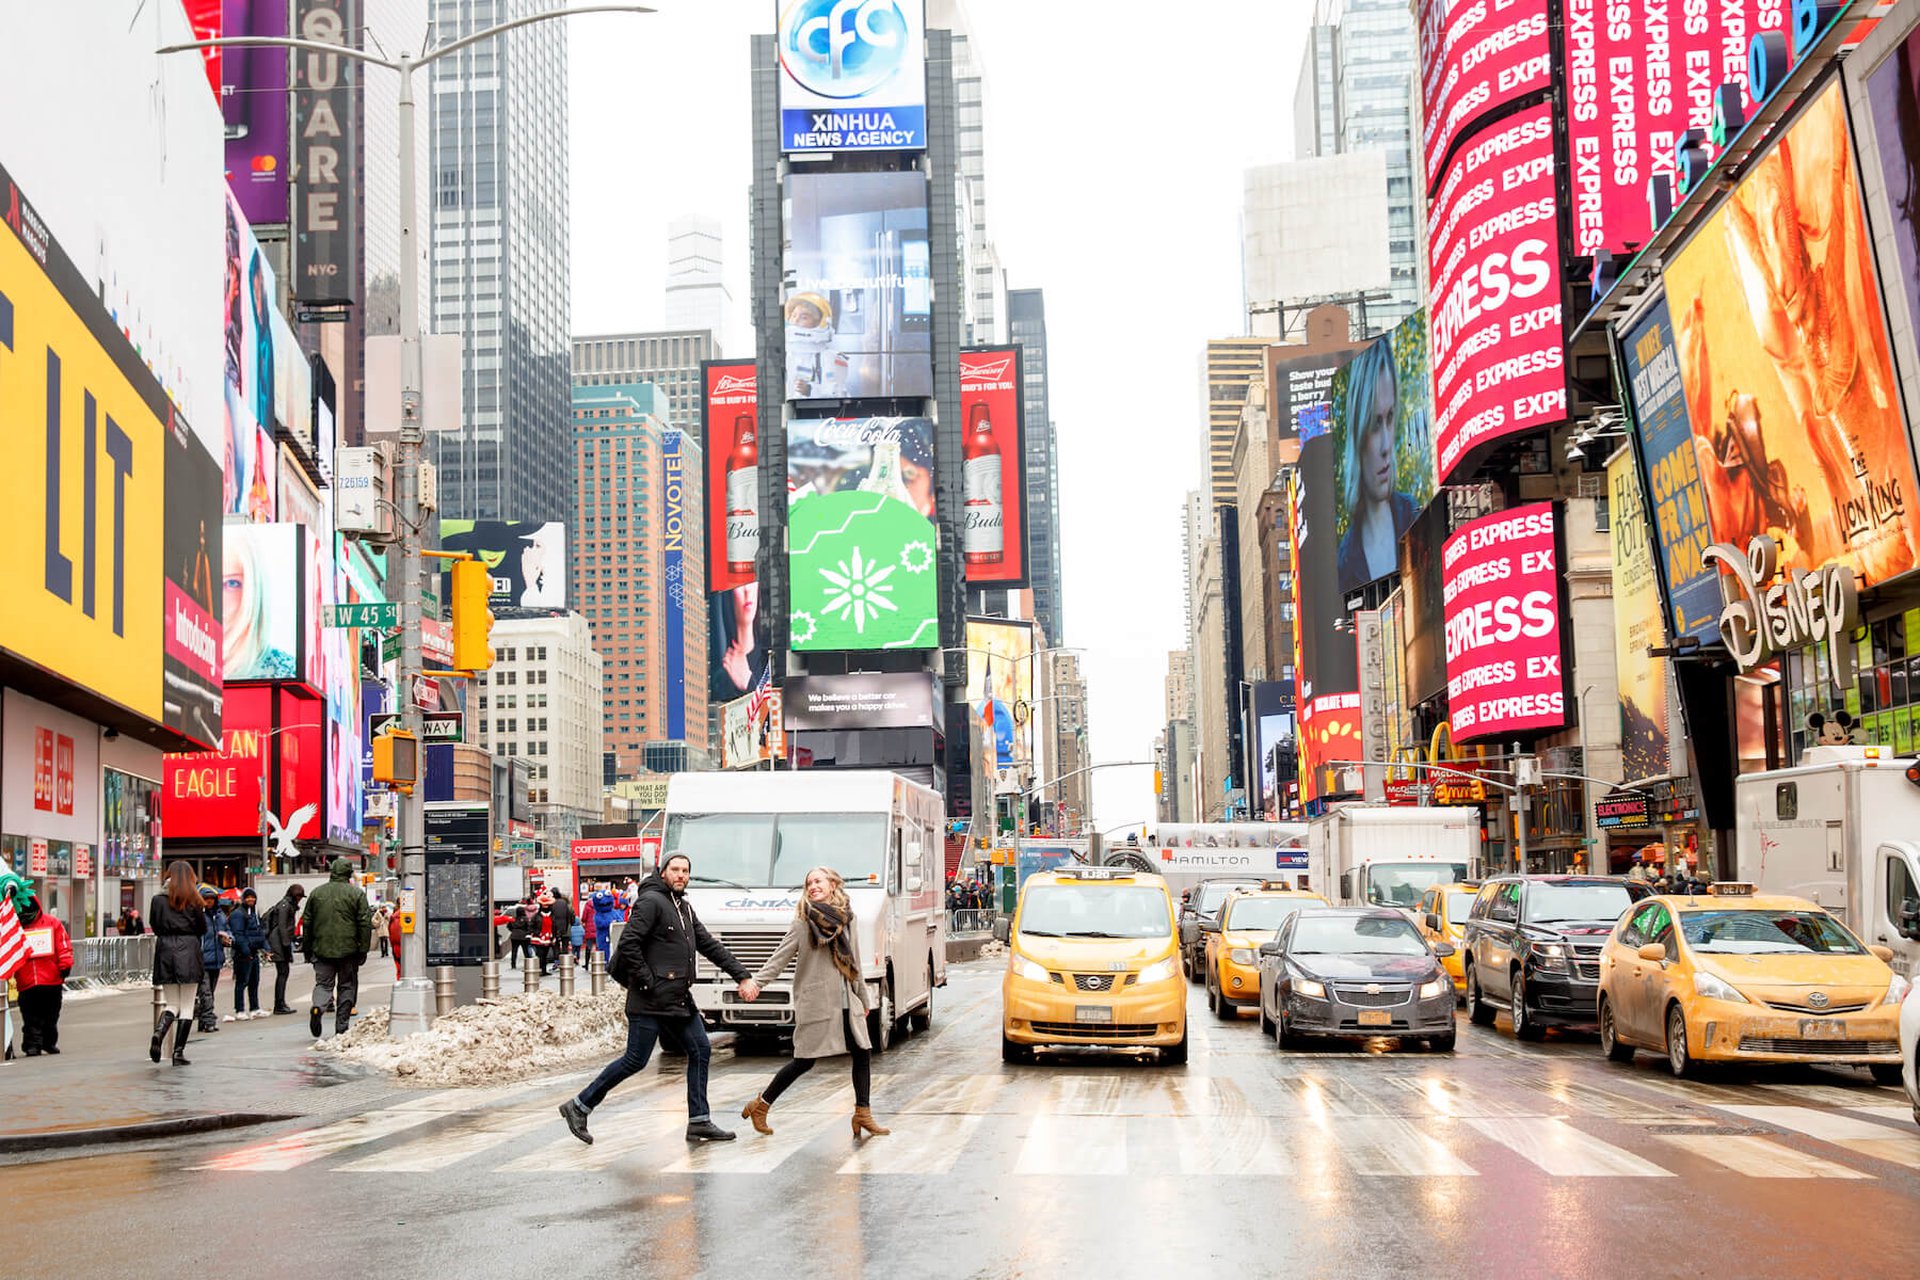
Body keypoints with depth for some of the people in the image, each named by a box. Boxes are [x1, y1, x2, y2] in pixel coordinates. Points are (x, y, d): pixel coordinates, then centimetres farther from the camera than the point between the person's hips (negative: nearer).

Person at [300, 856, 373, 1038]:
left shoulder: (316, 893, 6)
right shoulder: (356, 894, -3)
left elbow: (307, 922, 10)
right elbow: (365, 923, -5)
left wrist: (307, 948, 18)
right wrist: (363, 949, 0)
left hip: (322, 948, 2)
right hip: (348, 949, -2)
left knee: (323, 983, 7)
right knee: (346, 986, 9)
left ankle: (318, 1007, -25)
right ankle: (341, 1029, 9)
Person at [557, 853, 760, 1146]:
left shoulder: (685, 908, 18)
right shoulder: (651, 901, -10)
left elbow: (710, 946, 19)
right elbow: (628, 943, -19)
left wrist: (743, 976, 13)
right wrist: (647, 982, -18)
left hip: (679, 999, 9)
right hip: (650, 1001, -9)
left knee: (701, 1051, 4)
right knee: (635, 1061, -6)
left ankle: (699, 1122, 8)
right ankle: (579, 1106, 5)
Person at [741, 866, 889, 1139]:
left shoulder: (846, 919, 11)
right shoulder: (803, 922, -5)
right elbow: (780, 958, -8)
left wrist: (864, 998, 24)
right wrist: (754, 982, -19)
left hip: (846, 1002, 6)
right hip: (815, 1002, -6)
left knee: (863, 1053, 0)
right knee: (804, 1062, -2)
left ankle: (863, 1114, 8)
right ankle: (760, 1105, 13)